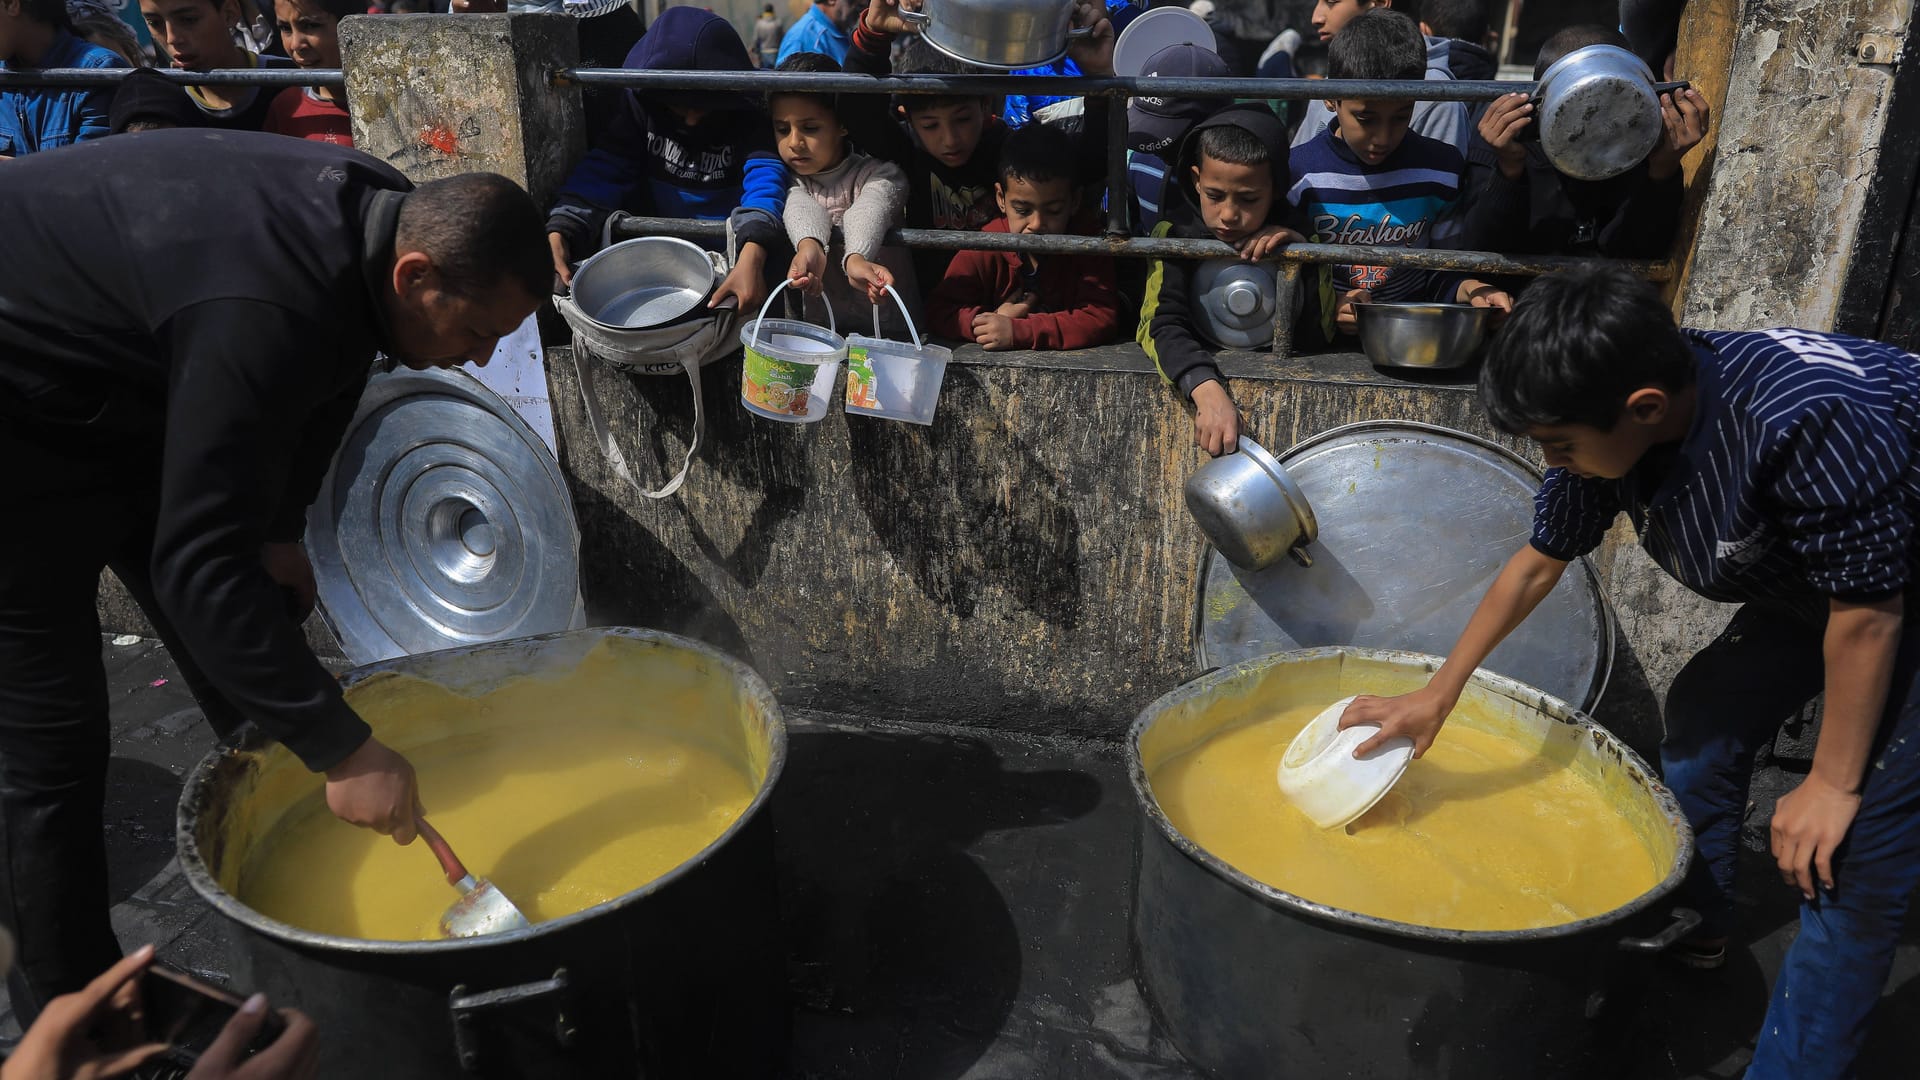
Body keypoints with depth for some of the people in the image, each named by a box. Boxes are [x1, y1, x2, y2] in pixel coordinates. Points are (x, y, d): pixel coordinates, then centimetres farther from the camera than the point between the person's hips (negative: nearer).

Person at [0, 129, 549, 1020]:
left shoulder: (383, 216, -11)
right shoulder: (265, 312, -39)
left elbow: (316, 385, 8)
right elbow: (199, 564, -39)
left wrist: (280, 531, 9)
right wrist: (343, 751, -36)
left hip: (125, 399, 9)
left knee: (261, 672, 12)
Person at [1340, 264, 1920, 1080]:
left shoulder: (1811, 423, -41)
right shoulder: (1612, 423, -18)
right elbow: (1537, 563, -5)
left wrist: (1834, 782, -17)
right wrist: (1437, 694, 0)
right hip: (1805, 581, 7)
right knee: (1703, 711, 12)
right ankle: (1693, 927, 34)